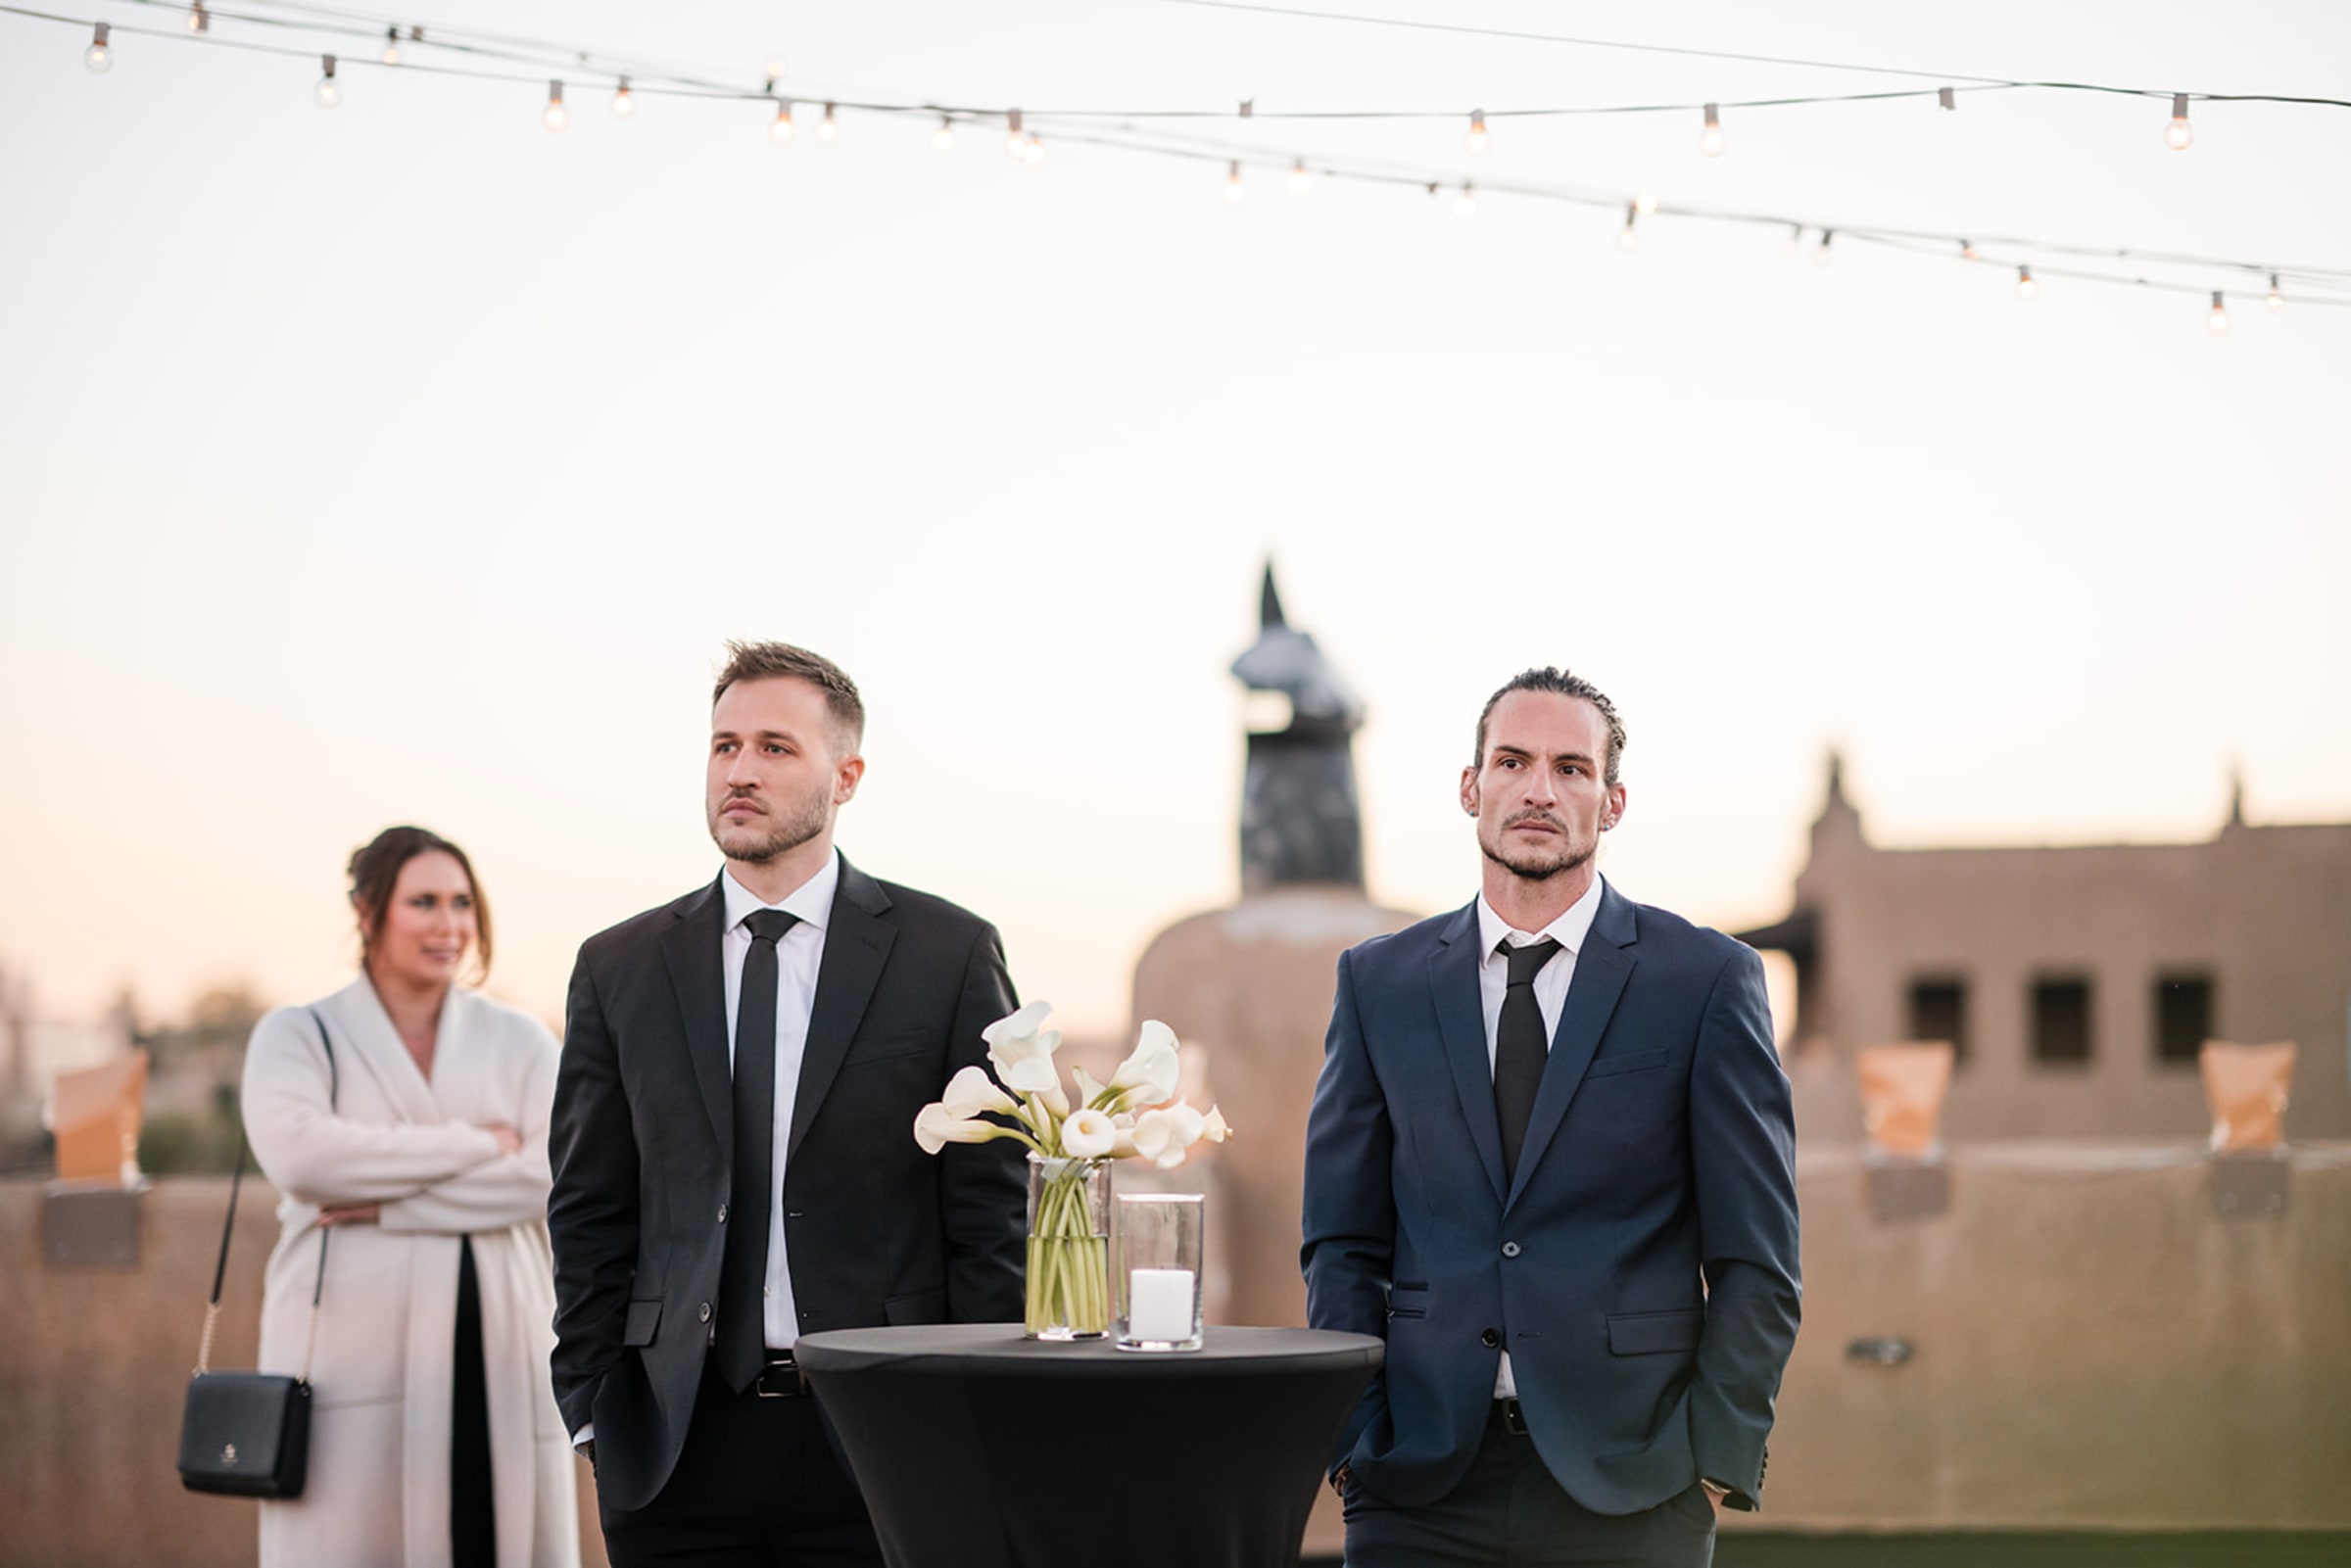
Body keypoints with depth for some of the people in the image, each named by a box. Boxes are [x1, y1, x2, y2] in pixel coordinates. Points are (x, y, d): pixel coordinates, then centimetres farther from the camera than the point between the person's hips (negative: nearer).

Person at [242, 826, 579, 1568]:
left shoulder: (518, 1041, 13)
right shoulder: (297, 1035, 8)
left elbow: (546, 1174, -3)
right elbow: (295, 1151, -12)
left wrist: (387, 1204, -12)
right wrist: (472, 1144, -8)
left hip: (495, 1355, 2)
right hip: (352, 1357, -2)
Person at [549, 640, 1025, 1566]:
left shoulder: (948, 953, 2)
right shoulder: (619, 968, 9)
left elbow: (991, 1213, 1)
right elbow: (590, 1217, 11)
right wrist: (592, 1409, 2)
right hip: (677, 1445, 2)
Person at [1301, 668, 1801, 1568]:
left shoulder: (1707, 979, 2)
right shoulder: (1379, 981, 9)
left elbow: (1757, 1258, 2)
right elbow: (1342, 1244, 10)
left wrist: (1719, 1458, -5)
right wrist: (1355, 1443, 0)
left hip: (1628, 1490, -2)